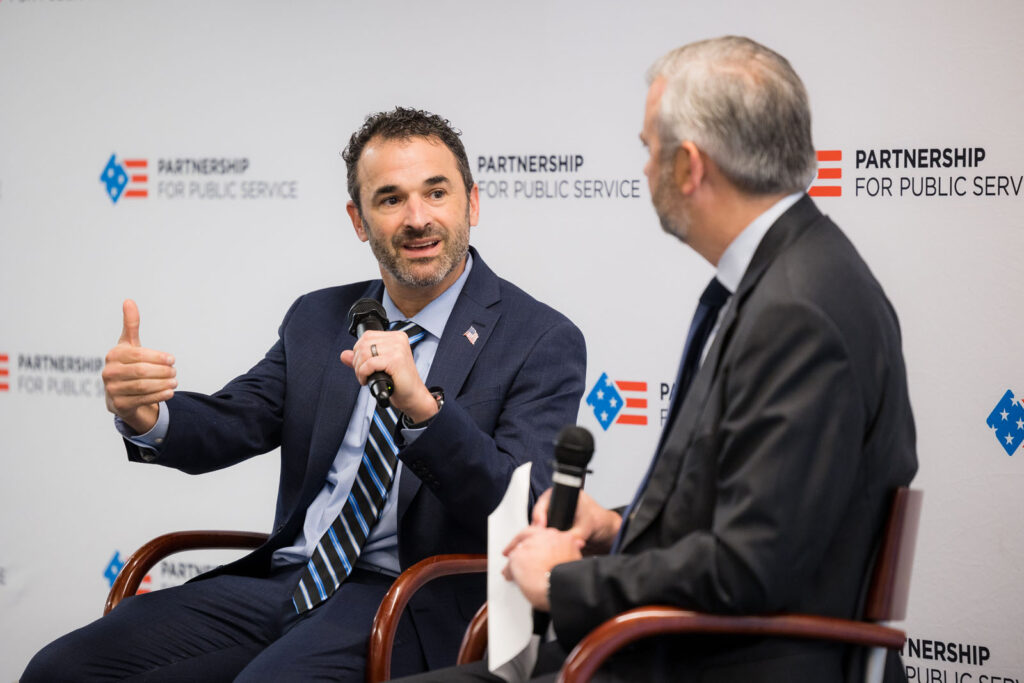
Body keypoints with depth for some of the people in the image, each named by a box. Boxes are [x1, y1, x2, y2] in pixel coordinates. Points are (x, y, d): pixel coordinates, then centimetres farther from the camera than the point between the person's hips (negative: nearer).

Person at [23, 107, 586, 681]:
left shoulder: (543, 341, -3)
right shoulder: (318, 320, 17)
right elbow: (231, 424, 9)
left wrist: (422, 405, -31)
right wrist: (148, 417, -15)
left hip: (411, 605, -6)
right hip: (285, 583, 6)